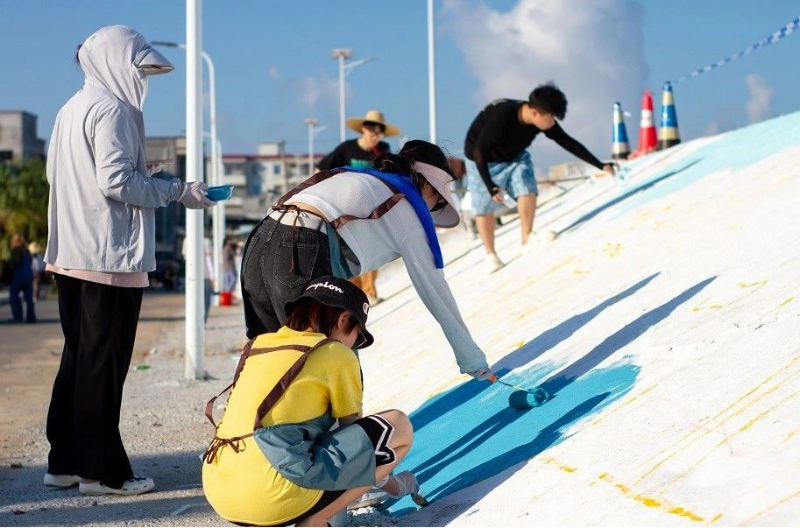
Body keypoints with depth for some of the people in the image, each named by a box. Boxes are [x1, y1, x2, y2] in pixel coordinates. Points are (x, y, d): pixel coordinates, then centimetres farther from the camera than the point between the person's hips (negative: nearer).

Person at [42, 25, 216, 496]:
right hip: (110, 256, -9)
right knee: (104, 364, -4)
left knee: (78, 357, 14)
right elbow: (116, 180, -19)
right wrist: (179, 192, -9)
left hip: (71, 254, 9)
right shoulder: (112, 108, -11)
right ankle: (101, 470, 2)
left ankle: (66, 461, 19)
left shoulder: (72, 109, 16)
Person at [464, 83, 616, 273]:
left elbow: (569, 143, -11)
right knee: (484, 207, -3)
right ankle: (491, 255, 11)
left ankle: (527, 240, 1)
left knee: (528, 191, -13)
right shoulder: (500, 117, -39)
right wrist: (489, 185, -36)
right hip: (483, 161, -5)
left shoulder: (544, 121, -21)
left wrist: (601, 166, -13)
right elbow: (479, 151, -31)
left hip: (515, 156, 5)